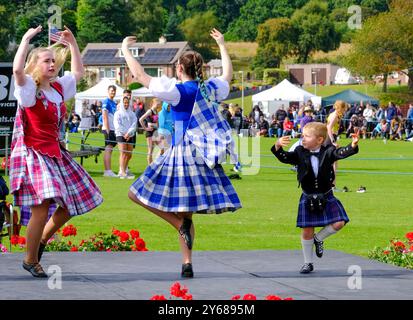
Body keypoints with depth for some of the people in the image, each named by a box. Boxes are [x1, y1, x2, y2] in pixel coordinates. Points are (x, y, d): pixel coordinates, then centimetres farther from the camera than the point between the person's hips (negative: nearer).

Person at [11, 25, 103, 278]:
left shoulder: (58, 87, 10)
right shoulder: (29, 88, -10)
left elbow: (79, 72, 26)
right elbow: (17, 69, -30)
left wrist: (72, 43, 18)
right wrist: (27, 38, -24)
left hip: (55, 154, 8)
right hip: (33, 154, -8)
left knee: (70, 205, 9)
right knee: (41, 208, -17)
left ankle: (42, 239, 31)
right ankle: (31, 260, -1)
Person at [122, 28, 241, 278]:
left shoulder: (178, 90, -11)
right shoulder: (211, 89, 6)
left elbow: (139, 75, -9)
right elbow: (228, 76, 30)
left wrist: (126, 49, 4)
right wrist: (222, 45, 41)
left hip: (182, 153, -7)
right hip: (204, 157, 7)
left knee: (138, 194, 1)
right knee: (185, 212, 13)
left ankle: (181, 224, -13)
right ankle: (187, 264, 7)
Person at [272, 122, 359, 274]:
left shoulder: (328, 152, -10)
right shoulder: (300, 153, -5)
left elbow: (341, 153, -26)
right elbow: (284, 158, -13)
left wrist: (352, 146, -47)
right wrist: (278, 146, -33)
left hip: (326, 197, 0)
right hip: (308, 198, 0)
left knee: (338, 223, -13)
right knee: (307, 231, 3)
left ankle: (318, 239, 17)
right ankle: (308, 263, 19)